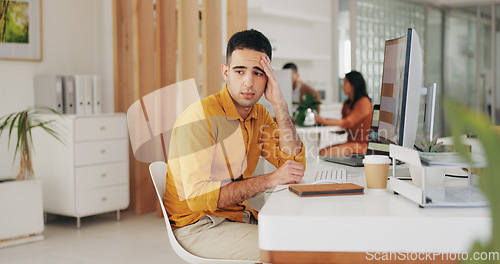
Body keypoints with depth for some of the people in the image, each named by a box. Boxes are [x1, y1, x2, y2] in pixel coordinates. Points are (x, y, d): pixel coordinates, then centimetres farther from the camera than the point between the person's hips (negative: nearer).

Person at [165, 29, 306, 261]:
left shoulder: (259, 115, 5)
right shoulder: (199, 116, -19)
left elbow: (295, 167, -4)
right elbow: (198, 196, -25)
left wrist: (279, 105, -11)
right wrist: (270, 180, -24)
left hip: (240, 216, 7)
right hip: (197, 226, -7)